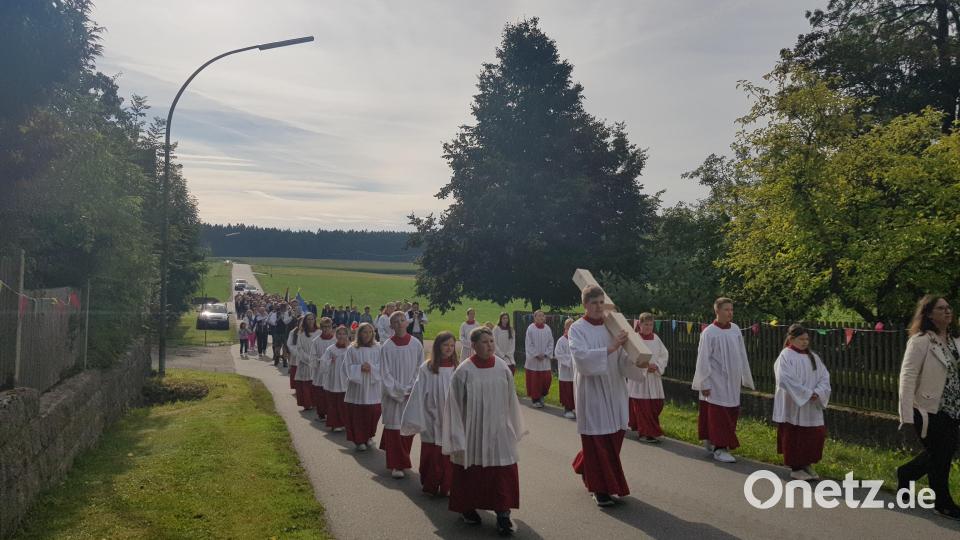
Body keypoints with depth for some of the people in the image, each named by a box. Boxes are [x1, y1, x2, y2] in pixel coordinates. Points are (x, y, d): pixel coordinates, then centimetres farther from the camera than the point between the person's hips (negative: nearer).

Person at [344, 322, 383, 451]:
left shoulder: (377, 348, 1)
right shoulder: (352, 349, -2)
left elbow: (381, 366, -1)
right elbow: (347, 367, -2)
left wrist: (371, 368, -17)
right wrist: (360, 368, -16)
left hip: (372, 388, 1)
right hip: (357, 387, -1)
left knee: (373, 413, 6)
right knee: (357, 414, 2)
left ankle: (368, 436, 27)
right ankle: (359, 440, 14)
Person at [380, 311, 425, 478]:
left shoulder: (416, 344, -1)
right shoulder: (387, 347, -6)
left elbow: (420, 369, 3)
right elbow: (385, 374, -6)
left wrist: (411, 389, -9)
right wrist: (401, 391, -12)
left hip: (412, 394, 2)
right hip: (394, 394, -2)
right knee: (394, 428, -1)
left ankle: (401, 460, 28)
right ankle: (396, 465, 7)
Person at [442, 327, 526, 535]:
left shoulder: (502, 368, -1)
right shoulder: (464, 371, -11)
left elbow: (510, 399, 8)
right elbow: (455, 405, -6)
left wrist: (514, 428, 15)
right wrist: (457, 437, -5)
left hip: (499, 431, 2)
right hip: (473, 432, -2)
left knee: (503, 473, -3)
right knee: (471, 472, 11)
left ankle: (502, 512, 4)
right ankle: (468, 508, 30)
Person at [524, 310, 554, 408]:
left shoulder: (547, 329, 3)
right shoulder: (530, 328, -8)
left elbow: (551, 343, 6)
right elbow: (528, 344, -7)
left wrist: (545, 354, -5)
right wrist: (536, 355, -11)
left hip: (545, 360, 3)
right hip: (533, 359, -3)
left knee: (546, 378, 2)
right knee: (534, 380, 0)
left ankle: (541, 396, 23)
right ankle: (535, 399, 12)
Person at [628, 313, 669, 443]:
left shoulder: (655, 338, 8)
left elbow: (664, 354, 8)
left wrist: (657, 365, -9)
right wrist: (645, 366, -20)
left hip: (654, 377, 6)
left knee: (657, 404, 8)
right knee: (642, 407, -4)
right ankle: (646, 432, 6)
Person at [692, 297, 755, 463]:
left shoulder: (735, 329, 3)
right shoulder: (709, 333, -12)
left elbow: (742, 355, 10)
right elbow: (703, 359, -11)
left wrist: (746, 377, 11)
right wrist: (705, 383, -12)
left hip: (732, 381, 6)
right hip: (716, 380, -6)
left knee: (730, 413, 11)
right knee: (718, 414, -5)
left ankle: (709, 441, 25)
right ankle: (719, 448, 1)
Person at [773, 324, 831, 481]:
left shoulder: (813, 357, 9)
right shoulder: (785, 356, -9)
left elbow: (824, 376, 5)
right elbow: (786, 380, -20)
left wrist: (817, 392, -13)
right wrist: (807, 393, -20)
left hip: (812, 407, 6)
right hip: (793, 406, -6)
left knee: (814, 436, 8)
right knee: (794, 438, 2)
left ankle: (807, 464, 23)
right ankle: (795, 468, 13)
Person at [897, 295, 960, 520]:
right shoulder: (920, 341, -14)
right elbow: (907, 377, -17)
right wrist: (906, 415, -21)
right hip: (929, 410, -7)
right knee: (940, 457, 4)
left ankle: (905, 473, 37)